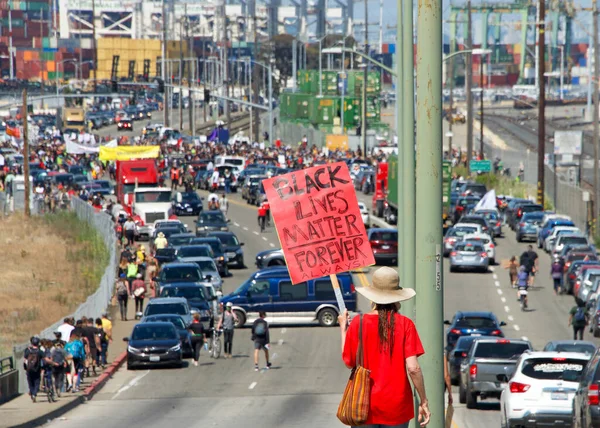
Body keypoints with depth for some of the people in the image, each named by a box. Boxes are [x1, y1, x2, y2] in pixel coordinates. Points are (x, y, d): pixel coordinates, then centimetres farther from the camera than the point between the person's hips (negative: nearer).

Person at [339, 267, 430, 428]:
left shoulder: (358, 323, -6)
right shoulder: (405, 324, -7)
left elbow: (349, 363, 2)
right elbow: (413, 368, -12)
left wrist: (343, 329, 13)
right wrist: (423, 401, -2)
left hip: (365, 406, 0)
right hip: (396, 408, 0)